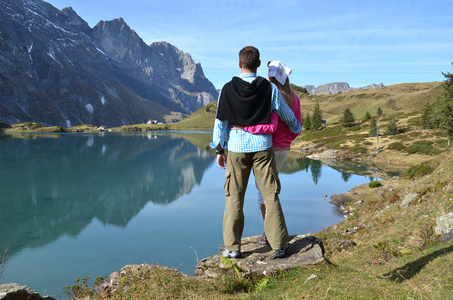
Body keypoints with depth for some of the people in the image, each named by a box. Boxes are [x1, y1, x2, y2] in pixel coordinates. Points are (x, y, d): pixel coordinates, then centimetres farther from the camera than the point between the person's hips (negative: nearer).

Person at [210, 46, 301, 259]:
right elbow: (287, 116, 9)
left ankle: (233, 247, 11)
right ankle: (279, 245, 12)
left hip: (237, 147, 0)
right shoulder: (269, 88, 0)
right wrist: (296, 129, 30)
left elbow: (220, 122, 0)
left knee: (234, 198, 7)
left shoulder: (228, 89, -2)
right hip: (262, 147, 1)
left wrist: (219, 150, 9)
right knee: (270, 196, 6)